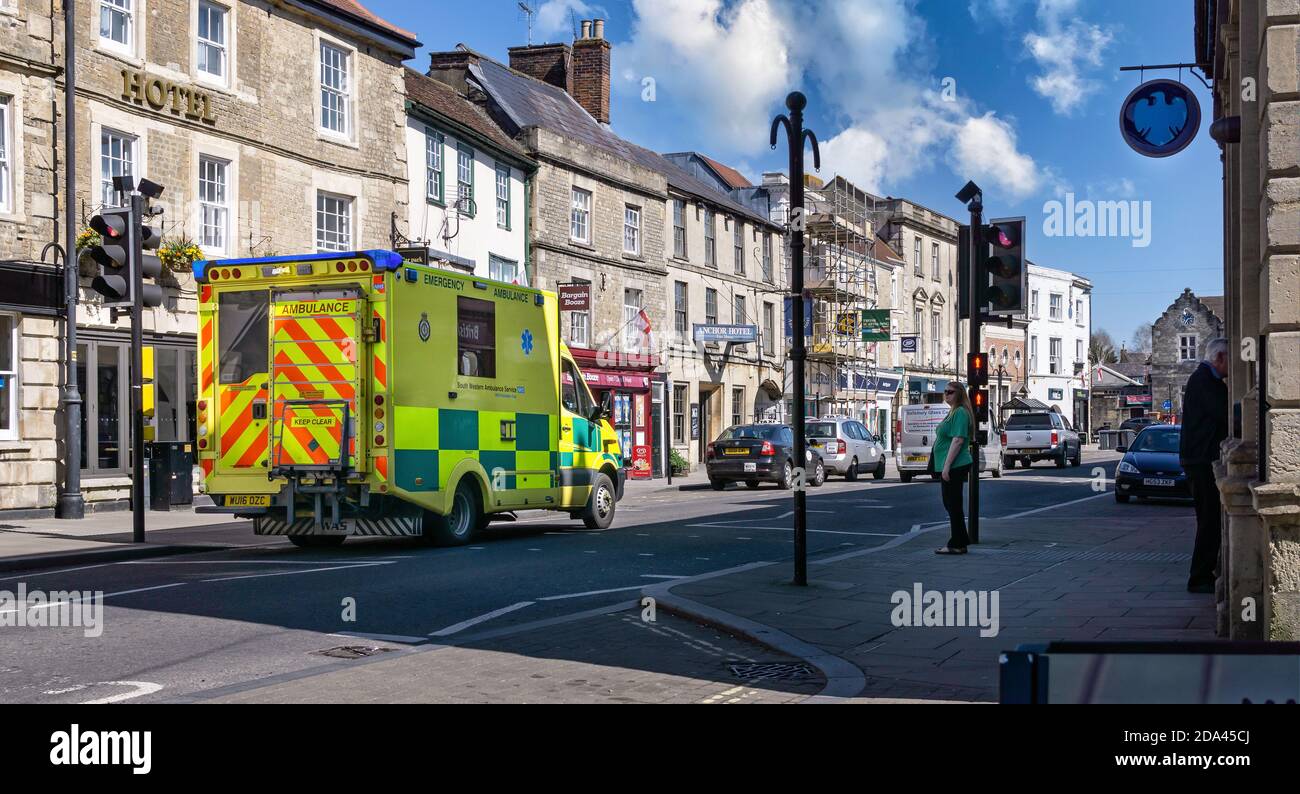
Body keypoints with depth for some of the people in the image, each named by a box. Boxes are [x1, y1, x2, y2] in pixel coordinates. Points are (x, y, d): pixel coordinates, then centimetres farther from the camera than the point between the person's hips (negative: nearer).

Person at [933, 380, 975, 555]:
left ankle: (957, 545, 2)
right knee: (952, 505, 15)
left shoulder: (960, 413, -15)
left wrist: (947, 466, -25)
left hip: (954, 467, -11)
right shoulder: (953, 412, 17)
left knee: (953, 505, -4)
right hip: (948, 467, 11)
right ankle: (960, 541, 22)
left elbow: (958, 440, -23)